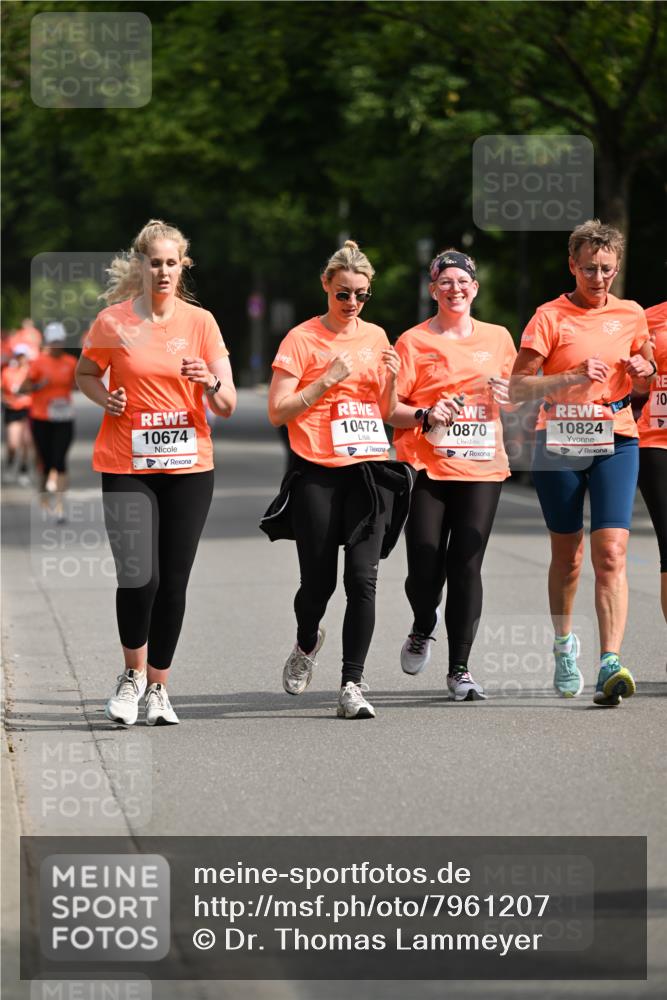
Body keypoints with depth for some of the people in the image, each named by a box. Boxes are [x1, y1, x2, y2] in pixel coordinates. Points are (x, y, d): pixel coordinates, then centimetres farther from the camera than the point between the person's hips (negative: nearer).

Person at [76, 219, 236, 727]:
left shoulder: (200, 322, 1)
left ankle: (158, 687, 18)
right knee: (138, 578, -13)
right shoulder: (113, 322, -1)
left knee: (173, 582, 3)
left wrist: (211, 382, -22)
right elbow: (85, 373, 16)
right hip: (126, 467, -1)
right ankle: (133, 673, 11)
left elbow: (227, 404, 0)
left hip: (189, 466, 1)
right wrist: (106, 399, -5)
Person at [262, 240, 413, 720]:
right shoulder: (302, 338, -1)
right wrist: (327, 380, -13)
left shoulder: (376, 337, 13)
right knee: (319, 582, 3)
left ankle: (353, 684, -7)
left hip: (369, 471, 3)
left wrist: (391, 380, -1)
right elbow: (277, 412, -5)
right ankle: (308, 643, 36)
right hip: (317, 474, -3)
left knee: (363, 579, -9)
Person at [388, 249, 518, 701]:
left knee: (466, 567, -4)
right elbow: (389, 408, -1)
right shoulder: (414, 341, 1)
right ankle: (423, 629, 27)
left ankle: (460, 668, 4)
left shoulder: (498, 338, 11)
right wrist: (425, 415, -19)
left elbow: (516, 398, 22)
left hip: (482, 469, 2)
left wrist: (509, 397, 0)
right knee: (425, 570, -6)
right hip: (428, 471, -2)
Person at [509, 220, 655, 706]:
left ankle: (611, 664, -21)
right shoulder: (551, 316, -3)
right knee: (566, 555, 9)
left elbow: (645, 380, 22)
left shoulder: (631, 315, 8)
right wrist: (574, 377, -19)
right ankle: (564, 643, 34)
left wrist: (643, 372, -1)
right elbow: (518, 386, -7)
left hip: (616, 442, 1)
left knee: (611, 553, -14)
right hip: (560, 442, -1)